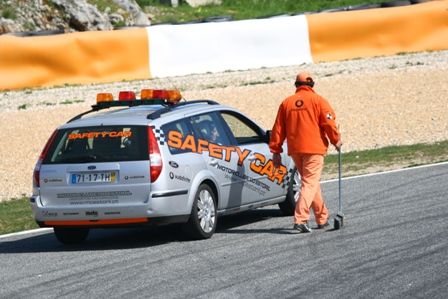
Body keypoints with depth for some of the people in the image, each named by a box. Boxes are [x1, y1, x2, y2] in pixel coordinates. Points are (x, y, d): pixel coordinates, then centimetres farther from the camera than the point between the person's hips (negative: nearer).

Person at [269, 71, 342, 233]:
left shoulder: (286, 103, 10)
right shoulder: (317, 100, -3)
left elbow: (278, 129, 9)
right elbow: (329, 123, -8)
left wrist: (276, 151, 12)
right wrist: (336, 140, 7)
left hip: (295, 150, 5)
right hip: (314, 148, -5)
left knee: (311, 182, 18)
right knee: (310, 183, -7)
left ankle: (322, 218, 26)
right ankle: (300, 220, -21)